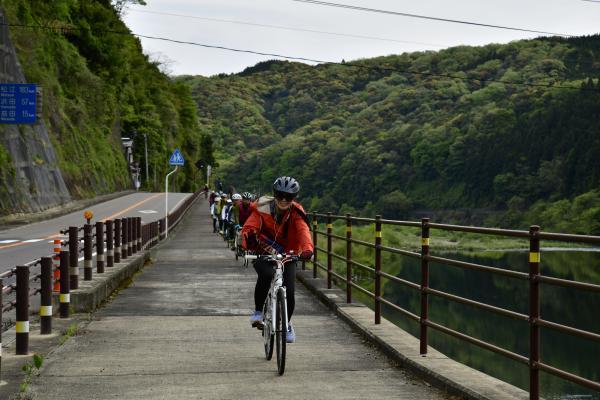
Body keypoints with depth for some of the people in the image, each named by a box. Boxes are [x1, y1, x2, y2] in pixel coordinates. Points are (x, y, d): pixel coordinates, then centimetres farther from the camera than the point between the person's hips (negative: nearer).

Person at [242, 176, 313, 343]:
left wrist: (307, 249, -52)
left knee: (289, 292, -11)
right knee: (266, 275, -34)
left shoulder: (296, 212, -14)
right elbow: (249, 226, -31)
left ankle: (286, 324, 20)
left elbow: (303, 231, -32)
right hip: (262, 253, -1)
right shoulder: (261, 209, -17)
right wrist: (248, 238, -55)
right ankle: (258, 311, -11)